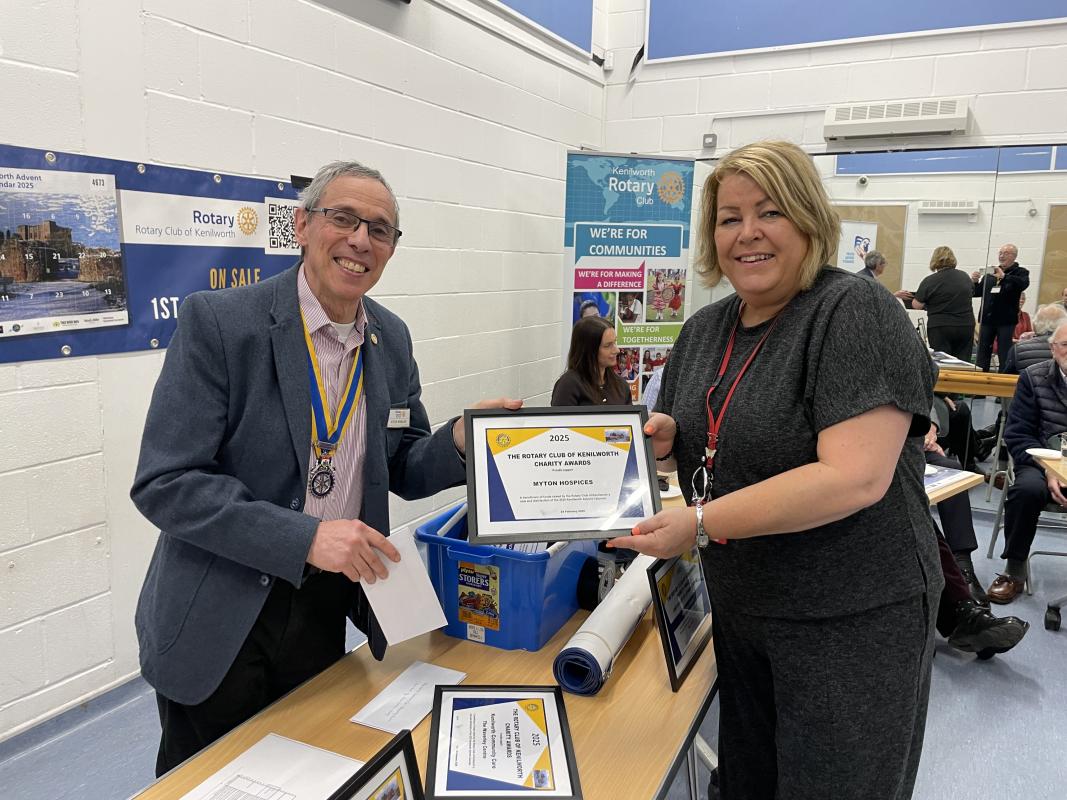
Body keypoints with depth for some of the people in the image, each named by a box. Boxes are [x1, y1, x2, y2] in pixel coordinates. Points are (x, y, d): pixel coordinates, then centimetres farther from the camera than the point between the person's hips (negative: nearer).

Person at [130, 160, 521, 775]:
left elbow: (402, 470, 7)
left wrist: (461, 441, -15)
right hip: (219, 623, -4)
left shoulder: (392, 339, 1)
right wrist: (305, 537, -27)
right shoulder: (219, 322, -16)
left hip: (328, 603, 5)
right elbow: (164, 483, -19)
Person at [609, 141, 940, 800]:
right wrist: (664, 438, -7)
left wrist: (701, 523, -28)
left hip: (852, 618, -6)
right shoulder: (704, 330, 4)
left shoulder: (855, 312, -17)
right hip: (740, 610, 7)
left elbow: (857, 476, -27)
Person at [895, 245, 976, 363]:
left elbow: (916, 306, -6)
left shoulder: (930, 281, -10)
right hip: (966, 327, 4)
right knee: (963, 362, 6)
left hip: (940, 328, -4)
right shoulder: (965, 276, 6)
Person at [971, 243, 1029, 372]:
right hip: (987, 318, 4)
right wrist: (975, 282, -7)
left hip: (1006, 320, -4)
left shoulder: (1020, 272, 2)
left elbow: (1023, 283, -20)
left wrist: (1004, 276, -31)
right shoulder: (990, 272, 14)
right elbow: (977, 293, 13)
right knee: (982, 352, 6)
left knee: (1004, 353, -3)